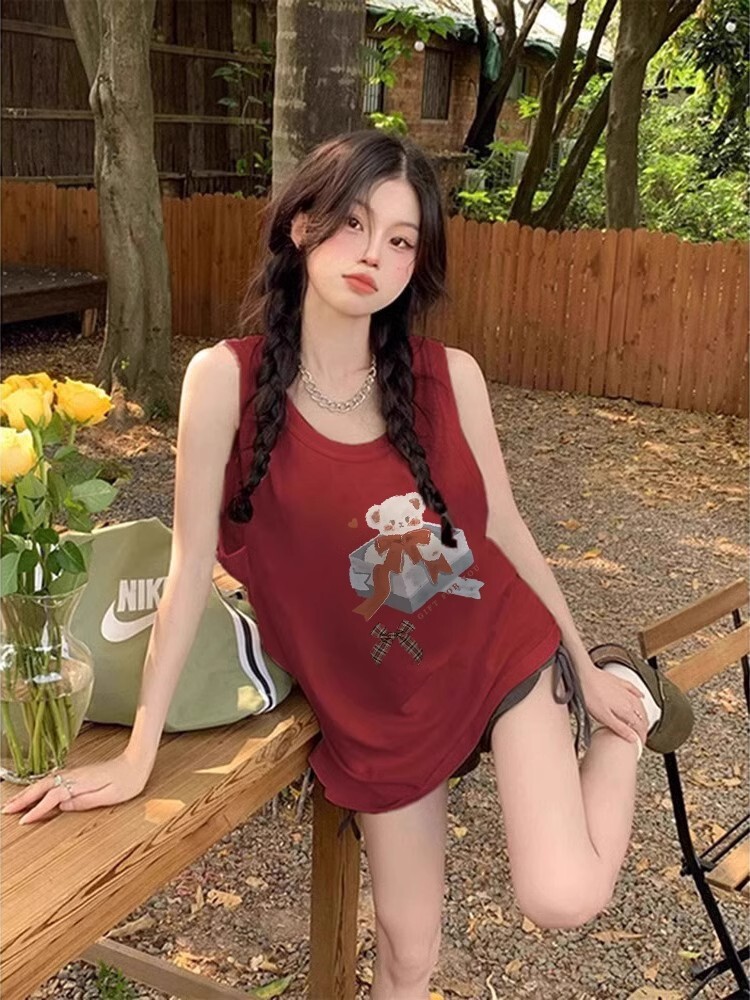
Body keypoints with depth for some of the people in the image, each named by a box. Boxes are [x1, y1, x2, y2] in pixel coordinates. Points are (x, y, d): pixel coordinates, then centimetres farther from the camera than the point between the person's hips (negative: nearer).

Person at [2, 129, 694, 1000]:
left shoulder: (449, 375, -10)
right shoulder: (226, 377, -16)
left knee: (563, 899, -13)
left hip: (503, 652, 0)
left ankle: (620, 698, 15)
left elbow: (504, 527, 2)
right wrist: (138, 753, -11)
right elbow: (191, 561, -13)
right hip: (375, 701, 0)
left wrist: (583, 666, 10)